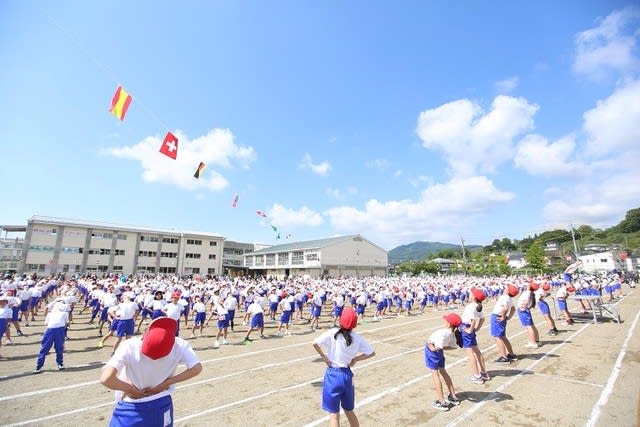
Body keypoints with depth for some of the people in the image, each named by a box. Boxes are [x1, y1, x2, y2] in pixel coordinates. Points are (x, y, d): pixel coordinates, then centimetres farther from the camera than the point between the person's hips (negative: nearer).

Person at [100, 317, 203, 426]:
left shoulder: (129, 347, -28)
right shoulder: (179, 345, -22)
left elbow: (106, 379, -37)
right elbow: (197, 368, -16)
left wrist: (130, 389, -19)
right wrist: (165, 384, -9)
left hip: (131, 408, -1)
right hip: (162, 405, 2)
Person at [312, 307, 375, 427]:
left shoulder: (333, 333, -13)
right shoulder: (357, 338, -2)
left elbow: (315, 343, -19)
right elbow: (372, 353, 5)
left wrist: (324, 357, -7)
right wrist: (355, 359, 6)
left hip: (333, 375, -3)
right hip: (347, 375, 4)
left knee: (334, 414, 8)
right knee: (349, 410, 25)